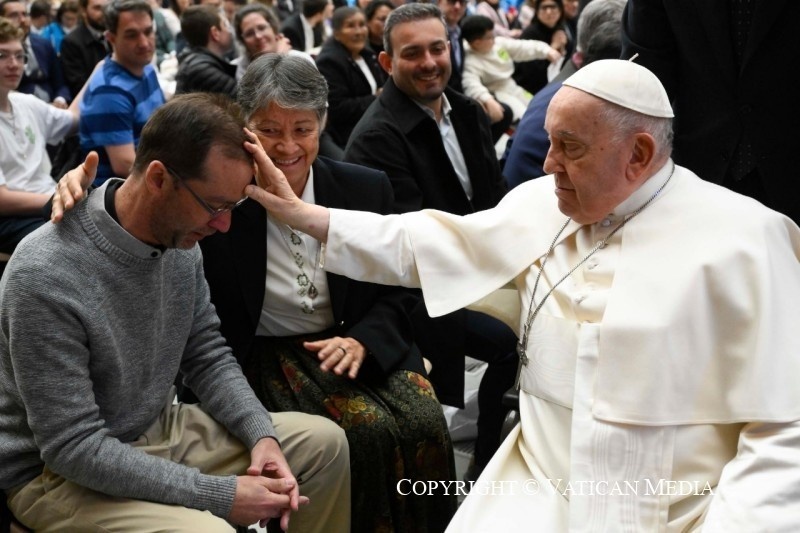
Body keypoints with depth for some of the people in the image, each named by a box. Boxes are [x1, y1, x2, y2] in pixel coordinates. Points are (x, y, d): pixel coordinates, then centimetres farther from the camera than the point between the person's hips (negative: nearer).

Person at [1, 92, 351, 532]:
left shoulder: (179, 238, -6)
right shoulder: (46, 276, -28)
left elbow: (207, 357, 6)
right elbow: (73, 447, -26)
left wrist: (261, 434, -11)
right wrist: (221, 495, -26)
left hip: (158, 431, 7)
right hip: (59, 470, -7)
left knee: (323, 442, 2)